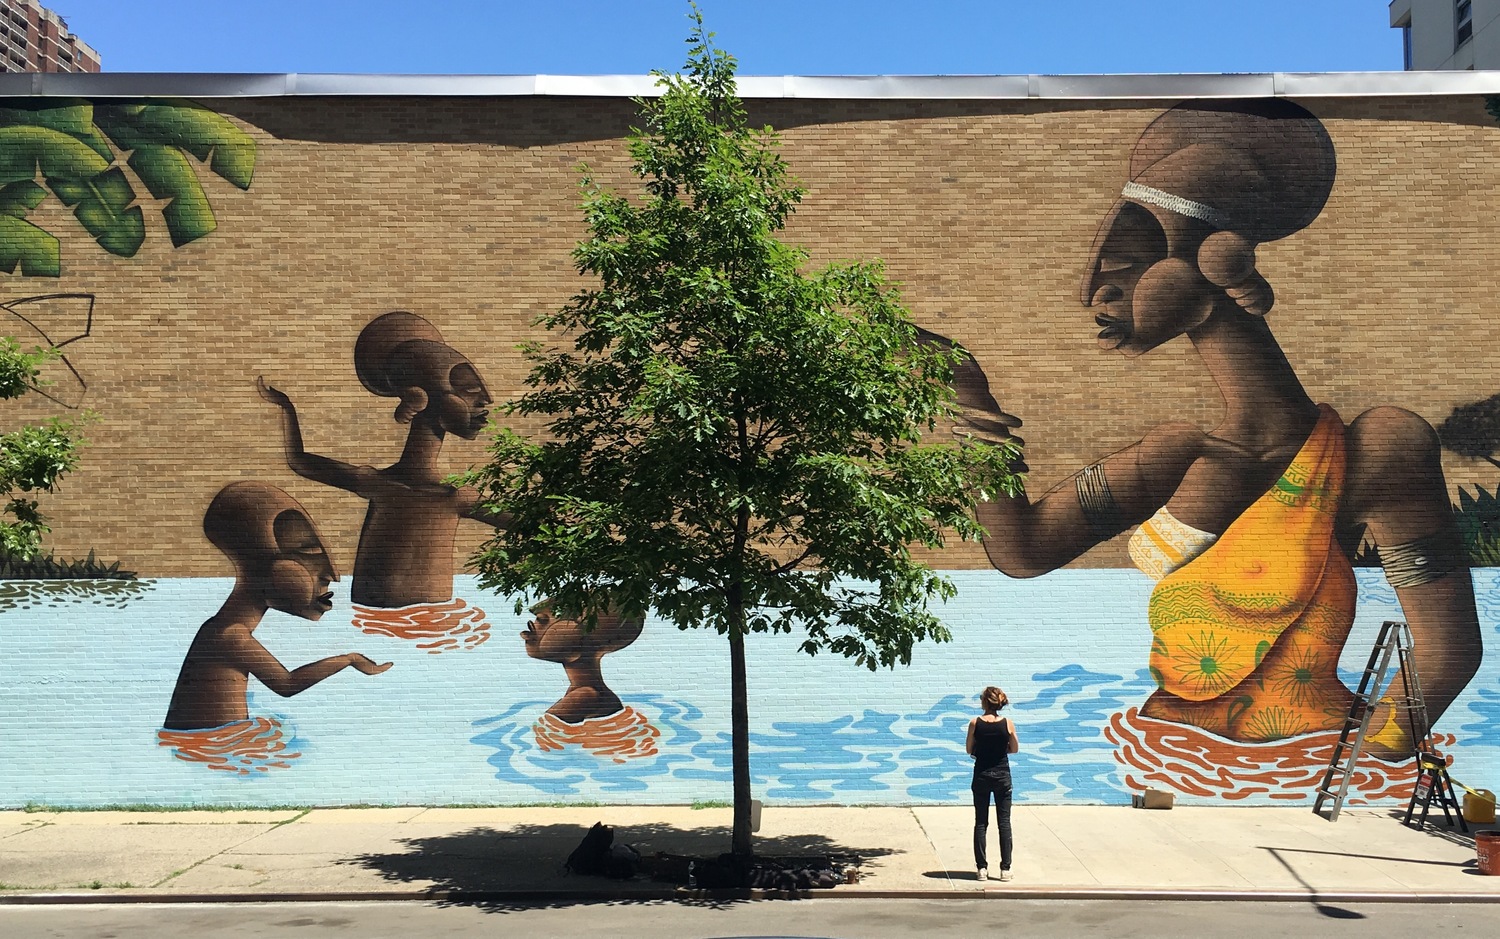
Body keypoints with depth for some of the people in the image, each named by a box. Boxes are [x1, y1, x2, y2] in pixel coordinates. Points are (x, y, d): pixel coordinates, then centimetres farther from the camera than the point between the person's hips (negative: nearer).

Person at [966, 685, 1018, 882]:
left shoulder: (975, 723, -9)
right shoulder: (1007, 723, -8)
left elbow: (969, 750, -2)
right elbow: (1014, 749, 4)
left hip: (981, 775, 0)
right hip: (1002, 775, 0)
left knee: (981, 823, 8)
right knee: (1004, 822, 7)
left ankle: (982, 867, 6)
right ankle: (1005, 868, 6)